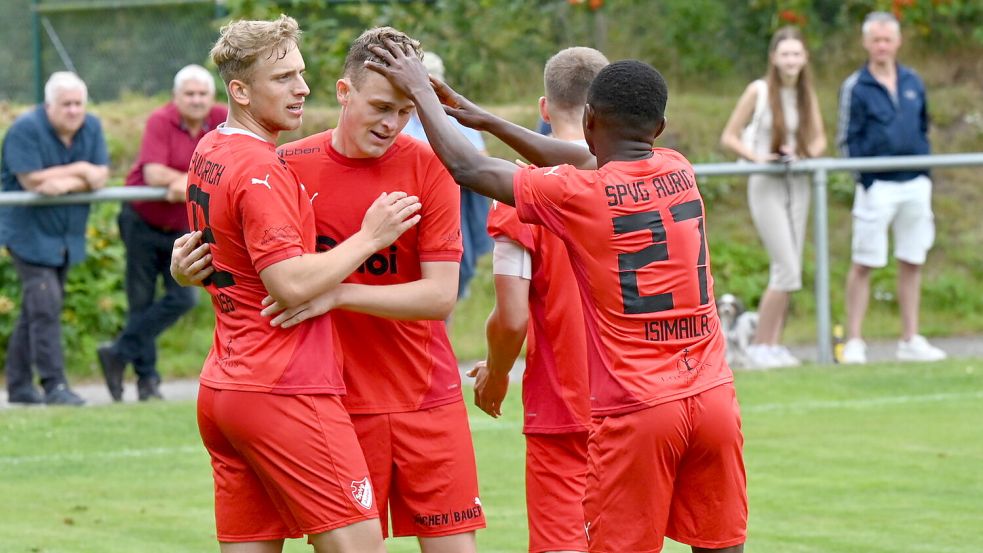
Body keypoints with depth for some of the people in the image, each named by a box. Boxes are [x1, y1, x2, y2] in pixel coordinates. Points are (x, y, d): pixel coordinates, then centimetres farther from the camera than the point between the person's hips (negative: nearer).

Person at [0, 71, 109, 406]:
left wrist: (66, 183, -22)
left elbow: (100, 176, -4)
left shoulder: (91, 127, 3)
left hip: (66, 236, 6)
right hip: (29, 235, -6)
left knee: (36, 310, 12)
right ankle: (54, 385, -14)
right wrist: (80, 170, -13)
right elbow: (32, 180, -21)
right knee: (45, 306, -14)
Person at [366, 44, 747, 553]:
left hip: (636, 411, -5)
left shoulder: (576, 195, -8)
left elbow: (467, 167, 2)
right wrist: (486, 120, 30)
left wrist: (422, 93, 16)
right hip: (713, 397, 5)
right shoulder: (678, 172, 8)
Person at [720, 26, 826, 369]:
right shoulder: (758, 91, -9)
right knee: (788, 271, -11)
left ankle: (774, 345, 11)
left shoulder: (807, 94, 5)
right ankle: (759, 346, -3)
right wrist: (758, 157, -21)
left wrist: (807, 154, -9)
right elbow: (729, 137, -7)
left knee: (787, 271, 5)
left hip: (798, 186, 6)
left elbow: (818, 139, 13)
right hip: (766, 186, -6)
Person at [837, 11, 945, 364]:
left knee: (912, 263, 7)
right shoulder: (855, 88, -2)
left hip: (915, 185, 4)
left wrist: (926, 169, 11)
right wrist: (865, 178, -12)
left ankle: (911, 341, 13)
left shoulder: (913, 83, 10)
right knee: (863, 264, -4)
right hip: (877, 185, -4)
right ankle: (854, 342, 0)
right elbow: (846, 140, -2)